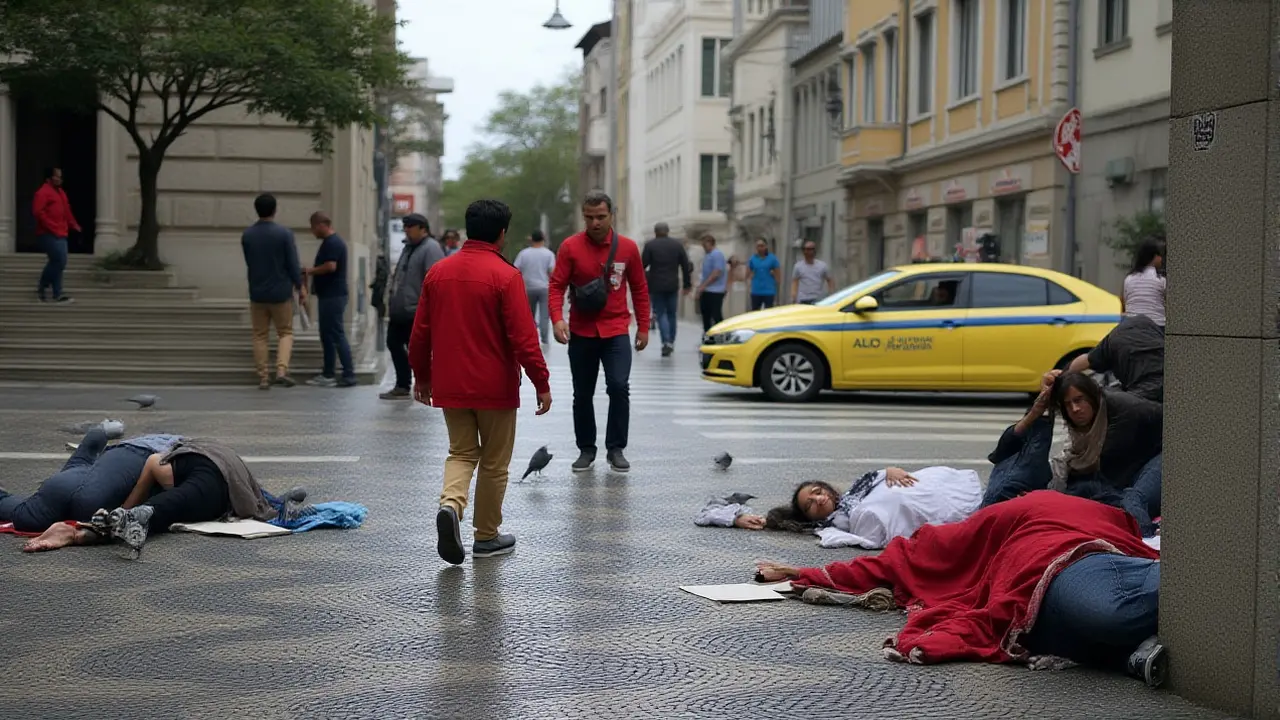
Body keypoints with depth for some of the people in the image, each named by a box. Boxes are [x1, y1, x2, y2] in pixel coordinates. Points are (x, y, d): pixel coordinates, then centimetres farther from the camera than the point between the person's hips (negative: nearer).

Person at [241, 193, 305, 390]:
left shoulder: (247, 235, 0)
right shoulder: (284, 233, -11)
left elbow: (249, 263, 10)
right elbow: (293, 264, -10)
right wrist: (300, 287, 0)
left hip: (257, 293, 2)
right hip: (281, 292, -2)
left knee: (260, 335, 9)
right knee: (285, 332, 10)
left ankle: (263, 378, 6)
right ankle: (281, 370, -8)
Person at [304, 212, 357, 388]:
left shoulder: (333, 243, -15)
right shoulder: (330, 241, 17)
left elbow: (330, 266, -26)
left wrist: (311, 271, -12)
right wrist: (311, 272, 14)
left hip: (333, 296, -11)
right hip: (328, 295, 11)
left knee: (336, 335, -9)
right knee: (327, 335, 13)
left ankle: (349, 374, -8)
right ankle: (327, 375, 17)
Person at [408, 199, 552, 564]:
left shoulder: (438, 272, 3)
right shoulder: (505, 276, -13)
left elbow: (421, 332, 9)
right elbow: (523, 337, -16)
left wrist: (422, 376, 20)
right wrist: (542, 383, -8)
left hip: (449, 386, 4)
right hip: (495, 387, -4)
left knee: (461, 452, 15)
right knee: (494, 462, 10)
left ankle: (451, 504, -12)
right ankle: (487, 537, 19)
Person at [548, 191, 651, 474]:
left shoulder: (628, 248, 1)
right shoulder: (570, 247, -3)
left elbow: (639, 289, 9)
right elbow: (557, 286, -6)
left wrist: (643, 327, 8)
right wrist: (557, 318, -22)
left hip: (616, 331, 0)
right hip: (581, 333, 0)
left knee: (619, 387, -14)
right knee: (583, 394, 9)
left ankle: (616, 449, 0)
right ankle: (586, 450, 23)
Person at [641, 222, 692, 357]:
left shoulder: (650, 245, -5)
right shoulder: (677, 244, 4)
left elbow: (643, 265, -7)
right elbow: (686, 266, 4)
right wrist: (687, 284, 11)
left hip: (656, 286, -3)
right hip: (673, 285, 3)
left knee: (661, 314, 1)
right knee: (671, 314, 15)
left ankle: (666, 342, -15)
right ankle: (671, 342, 18)